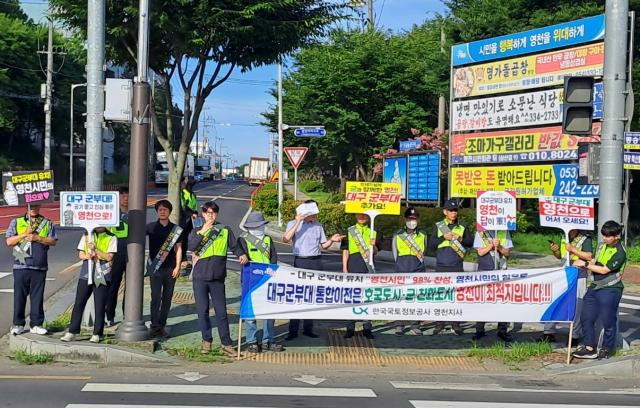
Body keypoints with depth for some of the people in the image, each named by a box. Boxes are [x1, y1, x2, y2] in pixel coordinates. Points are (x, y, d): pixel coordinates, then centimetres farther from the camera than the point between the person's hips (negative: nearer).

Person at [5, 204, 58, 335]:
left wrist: (37, 238, -11)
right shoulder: (16, 222, 9)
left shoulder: (47, 223, 11)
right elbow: (9, 241, 0)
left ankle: (36, 324, 9)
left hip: (40, 267, 1)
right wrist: (25, 234, -10)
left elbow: (53, 241, 2)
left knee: (38, 296, 3)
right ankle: (18, 324, 9)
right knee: (19, 296, 1)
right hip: (21, 266, -1)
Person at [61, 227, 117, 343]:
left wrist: (95, 249, -17)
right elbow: (80, 254, 10)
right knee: (79, 303, 2)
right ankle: (72, 332, 7)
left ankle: (97, 334, 8)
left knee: (100, 305, 0)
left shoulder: (111, 238, 1)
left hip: (102, 276, -3)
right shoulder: (86, 236, 12)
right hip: (86, 274, 3)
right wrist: (87, 256, -12)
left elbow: (109, 257, -7)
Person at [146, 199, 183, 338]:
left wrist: (177, 266, 0)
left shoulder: (176, 229, 7)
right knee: (156, 297, -6)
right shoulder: (151, 227, 3)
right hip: (155, 268, -2)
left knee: (167, 298, 5)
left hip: (170, 268, 2)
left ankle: (162, 326, 13)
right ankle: (154, 326, -1)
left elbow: (178, 249, 8)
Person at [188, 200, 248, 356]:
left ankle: (226, 343, 6)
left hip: (218, 278, 0)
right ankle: (206, 341, 18)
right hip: (200, 277, 0)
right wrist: (202, 231, -19)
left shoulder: (225, 231, 8)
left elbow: (234, 246, 7)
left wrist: (241, 254, -13)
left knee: (221, 311, 1)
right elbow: (191, 247, -11)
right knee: (202, 311, 5)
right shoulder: (196, 232, 5)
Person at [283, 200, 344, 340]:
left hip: (316, 262, 4)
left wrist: (332, 240, -4)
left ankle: (308, 329, 14)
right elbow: (285, 239, -18)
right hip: (300, 262, -4)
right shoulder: (293, 224, 0)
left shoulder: (318, 225, 11)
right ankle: (293, 330, -3)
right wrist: (298, 223, -20)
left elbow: (323, 245, 16)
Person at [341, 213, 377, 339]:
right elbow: (345, 251, 5)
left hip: (368, 266, 1)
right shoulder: (349, 231, 8)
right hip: (353, 265, -1)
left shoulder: (373, 232, 11)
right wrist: (344, 268, -3)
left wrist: (373, 245, -12)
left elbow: (375, 252, 9)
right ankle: (350, 327, 9)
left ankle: (367, 328, 11)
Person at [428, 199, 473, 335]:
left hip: (457, 267, 1)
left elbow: (471, 242, 7)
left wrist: (461, 239, -10)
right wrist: (443, 237, -12)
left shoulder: (462, 227, 9)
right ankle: (439, 324, 8)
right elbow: (431, 244, 1)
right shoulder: (438, 226, 6)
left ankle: (456, 324, 10)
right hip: (441, 267, -1)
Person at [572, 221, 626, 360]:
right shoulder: (601, 245, 8)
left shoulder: (620, 253, -17)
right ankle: (589, 348, 15)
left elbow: (604, 270, -18)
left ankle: (606, 349, 18)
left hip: (610, 290, -8)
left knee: (608, 321, 3)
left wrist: (585, 264, -12)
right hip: (594, 287, 8)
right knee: (586, 317, 7)